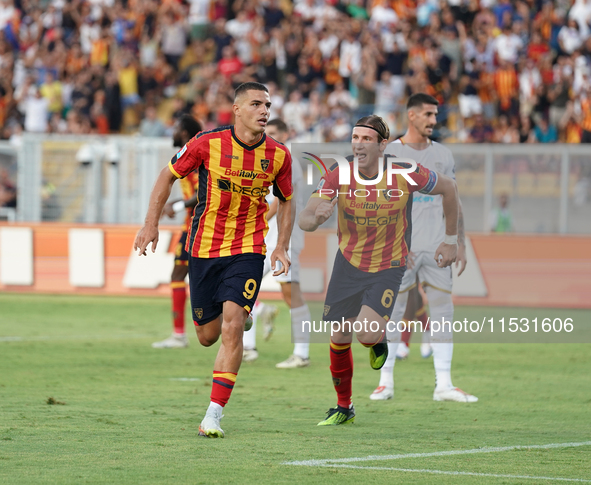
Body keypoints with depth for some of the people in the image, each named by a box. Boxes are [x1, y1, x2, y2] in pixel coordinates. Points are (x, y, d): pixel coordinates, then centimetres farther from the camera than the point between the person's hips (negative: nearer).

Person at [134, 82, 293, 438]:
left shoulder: (278, 155, -5)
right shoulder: (208, 144, -11)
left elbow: (286, 201, 13)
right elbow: (169, 176, 3)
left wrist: (282, 247, 3)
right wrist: (152, 223, -3)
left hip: (248, 251, 0)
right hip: (204, 248, 0)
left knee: (232, 328, -17)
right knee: (207, 336, 8)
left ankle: (214, 415, -12)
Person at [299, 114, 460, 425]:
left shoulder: (405, 175, -20)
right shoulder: (337, 176, -16)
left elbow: (448, 188, -2)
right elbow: (304, 220, -22)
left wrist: (451, 241, 3)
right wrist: (316, 218, -48)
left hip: (388, 268, -3)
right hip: (348, 263, 3)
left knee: (366, 333, -22)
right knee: (339, 338, 5)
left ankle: (378, 342, 18)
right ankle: (343, 408, 28)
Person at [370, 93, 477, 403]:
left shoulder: (443, 156, 13)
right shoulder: (388, 154, 1)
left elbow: (452, 202, 16)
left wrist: (459, 243, 8)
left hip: (436, 248, 3)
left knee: (443, 311, -1)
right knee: (392, 311, -1)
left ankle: (443, 384, 1)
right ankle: (385, 382, 6)